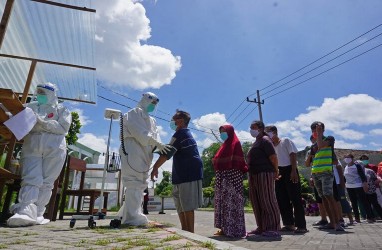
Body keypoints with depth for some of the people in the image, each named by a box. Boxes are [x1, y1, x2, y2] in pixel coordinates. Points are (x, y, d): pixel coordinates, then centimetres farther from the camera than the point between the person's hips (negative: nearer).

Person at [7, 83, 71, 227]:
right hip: (31, 146, 2)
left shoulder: (61, 110, 14)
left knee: (46, 182, -5)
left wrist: (42, 122, -9)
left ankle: (37, 214, -3)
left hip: (54, 148, -1)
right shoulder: (30, 107, 23)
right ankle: (26, 212, -22)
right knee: (31, 180, -13)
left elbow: (63, 128, -1)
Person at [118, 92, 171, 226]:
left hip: (144, 155, 9)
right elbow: (140, 133, -16)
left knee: (140, 184, 9)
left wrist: (159, 147, -6)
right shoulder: (135, 113, 0)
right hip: (133, 153, -9)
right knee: (134, 184, -11)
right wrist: (158, 144, -22)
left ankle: (127, 215, 17)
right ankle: (132, 217, -9)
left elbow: (154, 136, 15)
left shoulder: (151, 120, 25)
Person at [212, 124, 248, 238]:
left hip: (232, 175, -9)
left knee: (232, 202, -7)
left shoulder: (235, 143, -2)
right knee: (223, 202, 8)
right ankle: (225, 228, 15)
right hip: (222, 176, 9)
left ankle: (235, 229, 0)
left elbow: (237, 161, -12)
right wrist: (215, 161, 7)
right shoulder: (225, 145, 22)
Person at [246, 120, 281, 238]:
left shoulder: (265, 140, -7)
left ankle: (273, 228, 2)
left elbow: (273, 156, -15)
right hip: (254, 175, 10)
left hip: (264, 173, -10)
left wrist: (276, 171, -8)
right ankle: (262, 227, 19)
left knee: (267, 201, -6)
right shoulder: (256, 142, 21)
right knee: (256, 202, 10)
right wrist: (250, 172, 15)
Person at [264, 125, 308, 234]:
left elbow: (293, 156, -6)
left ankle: (301, 225, -1)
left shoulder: (286, 141, 1)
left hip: (289, 170, -6)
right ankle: (289, 224, 17)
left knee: (295, 198, -6)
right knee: (282, 199, 7)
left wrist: (293, 171, -16)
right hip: (278, 173, 6)